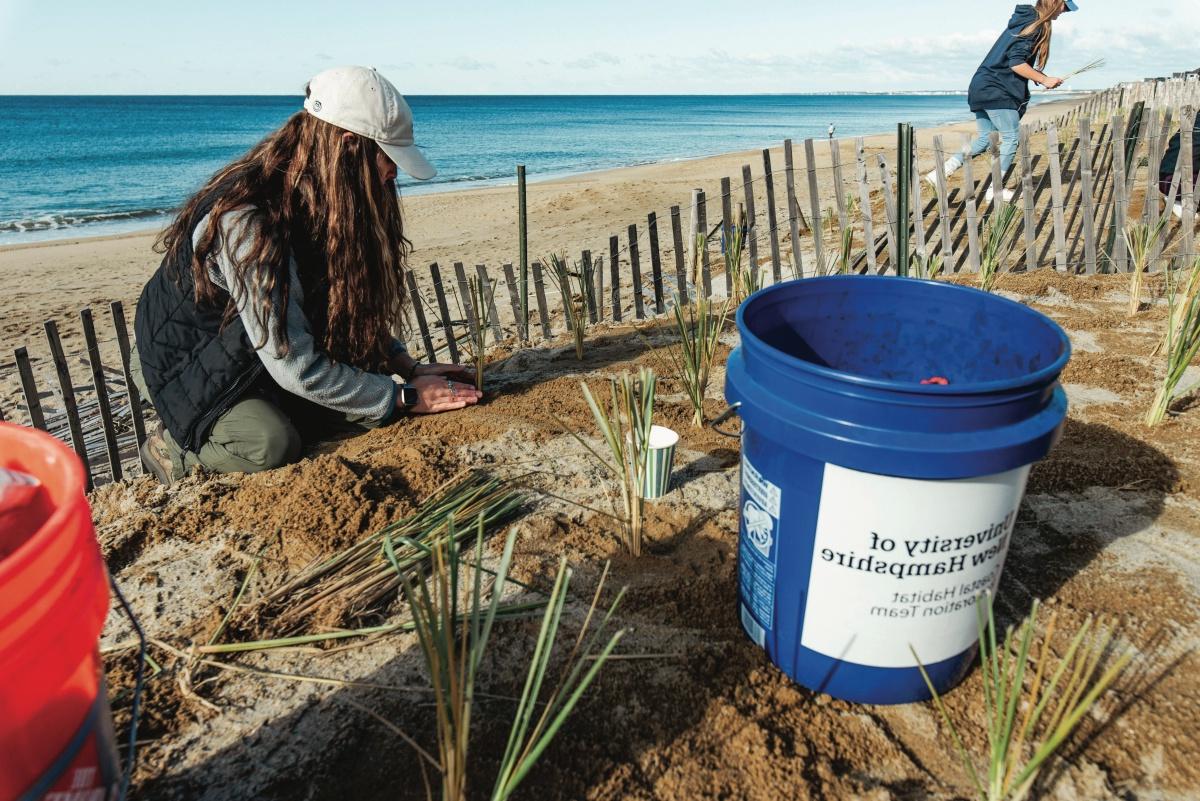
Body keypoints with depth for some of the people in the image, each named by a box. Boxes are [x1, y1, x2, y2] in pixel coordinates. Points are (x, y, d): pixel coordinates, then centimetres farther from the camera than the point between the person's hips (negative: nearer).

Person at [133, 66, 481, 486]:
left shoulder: (321, 202, -7)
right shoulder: (246, 221, -33)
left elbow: (351, 311, 3)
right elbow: (295, 368, -32)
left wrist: (410, 367, -9)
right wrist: (404, 397, -25)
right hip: (185, 361, -7)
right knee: (272, 445, -32)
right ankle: (173, 447, 1)